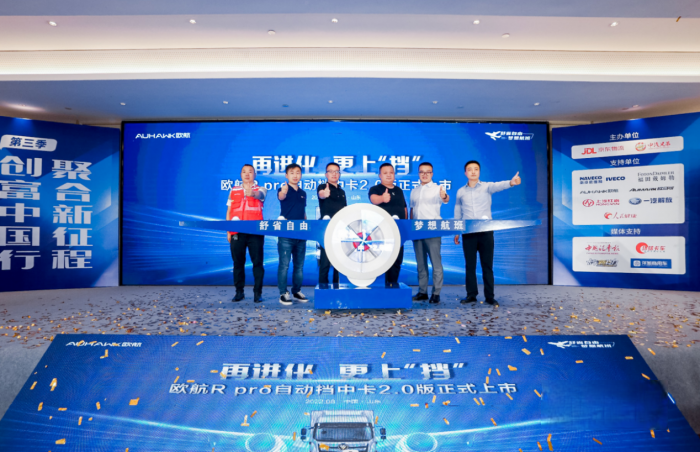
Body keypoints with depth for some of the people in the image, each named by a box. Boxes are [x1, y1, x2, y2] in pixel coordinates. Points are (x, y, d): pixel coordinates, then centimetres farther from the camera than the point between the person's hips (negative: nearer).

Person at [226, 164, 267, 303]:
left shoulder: (260, 189, 7)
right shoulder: (234, 191, 15)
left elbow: (259, 195, -19)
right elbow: (229, 211, 15)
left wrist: (252, 193, -43)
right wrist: (228, 231, 7)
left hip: (255, 232, -3)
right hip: (237, 232, 3)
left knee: (257, 262, -2)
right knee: (238, 262, 6)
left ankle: (257, 292, 4)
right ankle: (239, 292, 16)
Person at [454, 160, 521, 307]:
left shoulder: (487, 186, 2)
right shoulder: (460, 192, 11)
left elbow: (498, 186, -21)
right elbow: (457, 214, 16)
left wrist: (511, 182, -42)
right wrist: (456, 232, 13)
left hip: (486, 231, -2)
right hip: (468, 233, 2)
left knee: (487, 265, 3)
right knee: (470, 265, 6)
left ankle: (489, 296, 11)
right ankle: (471, 294, 16)